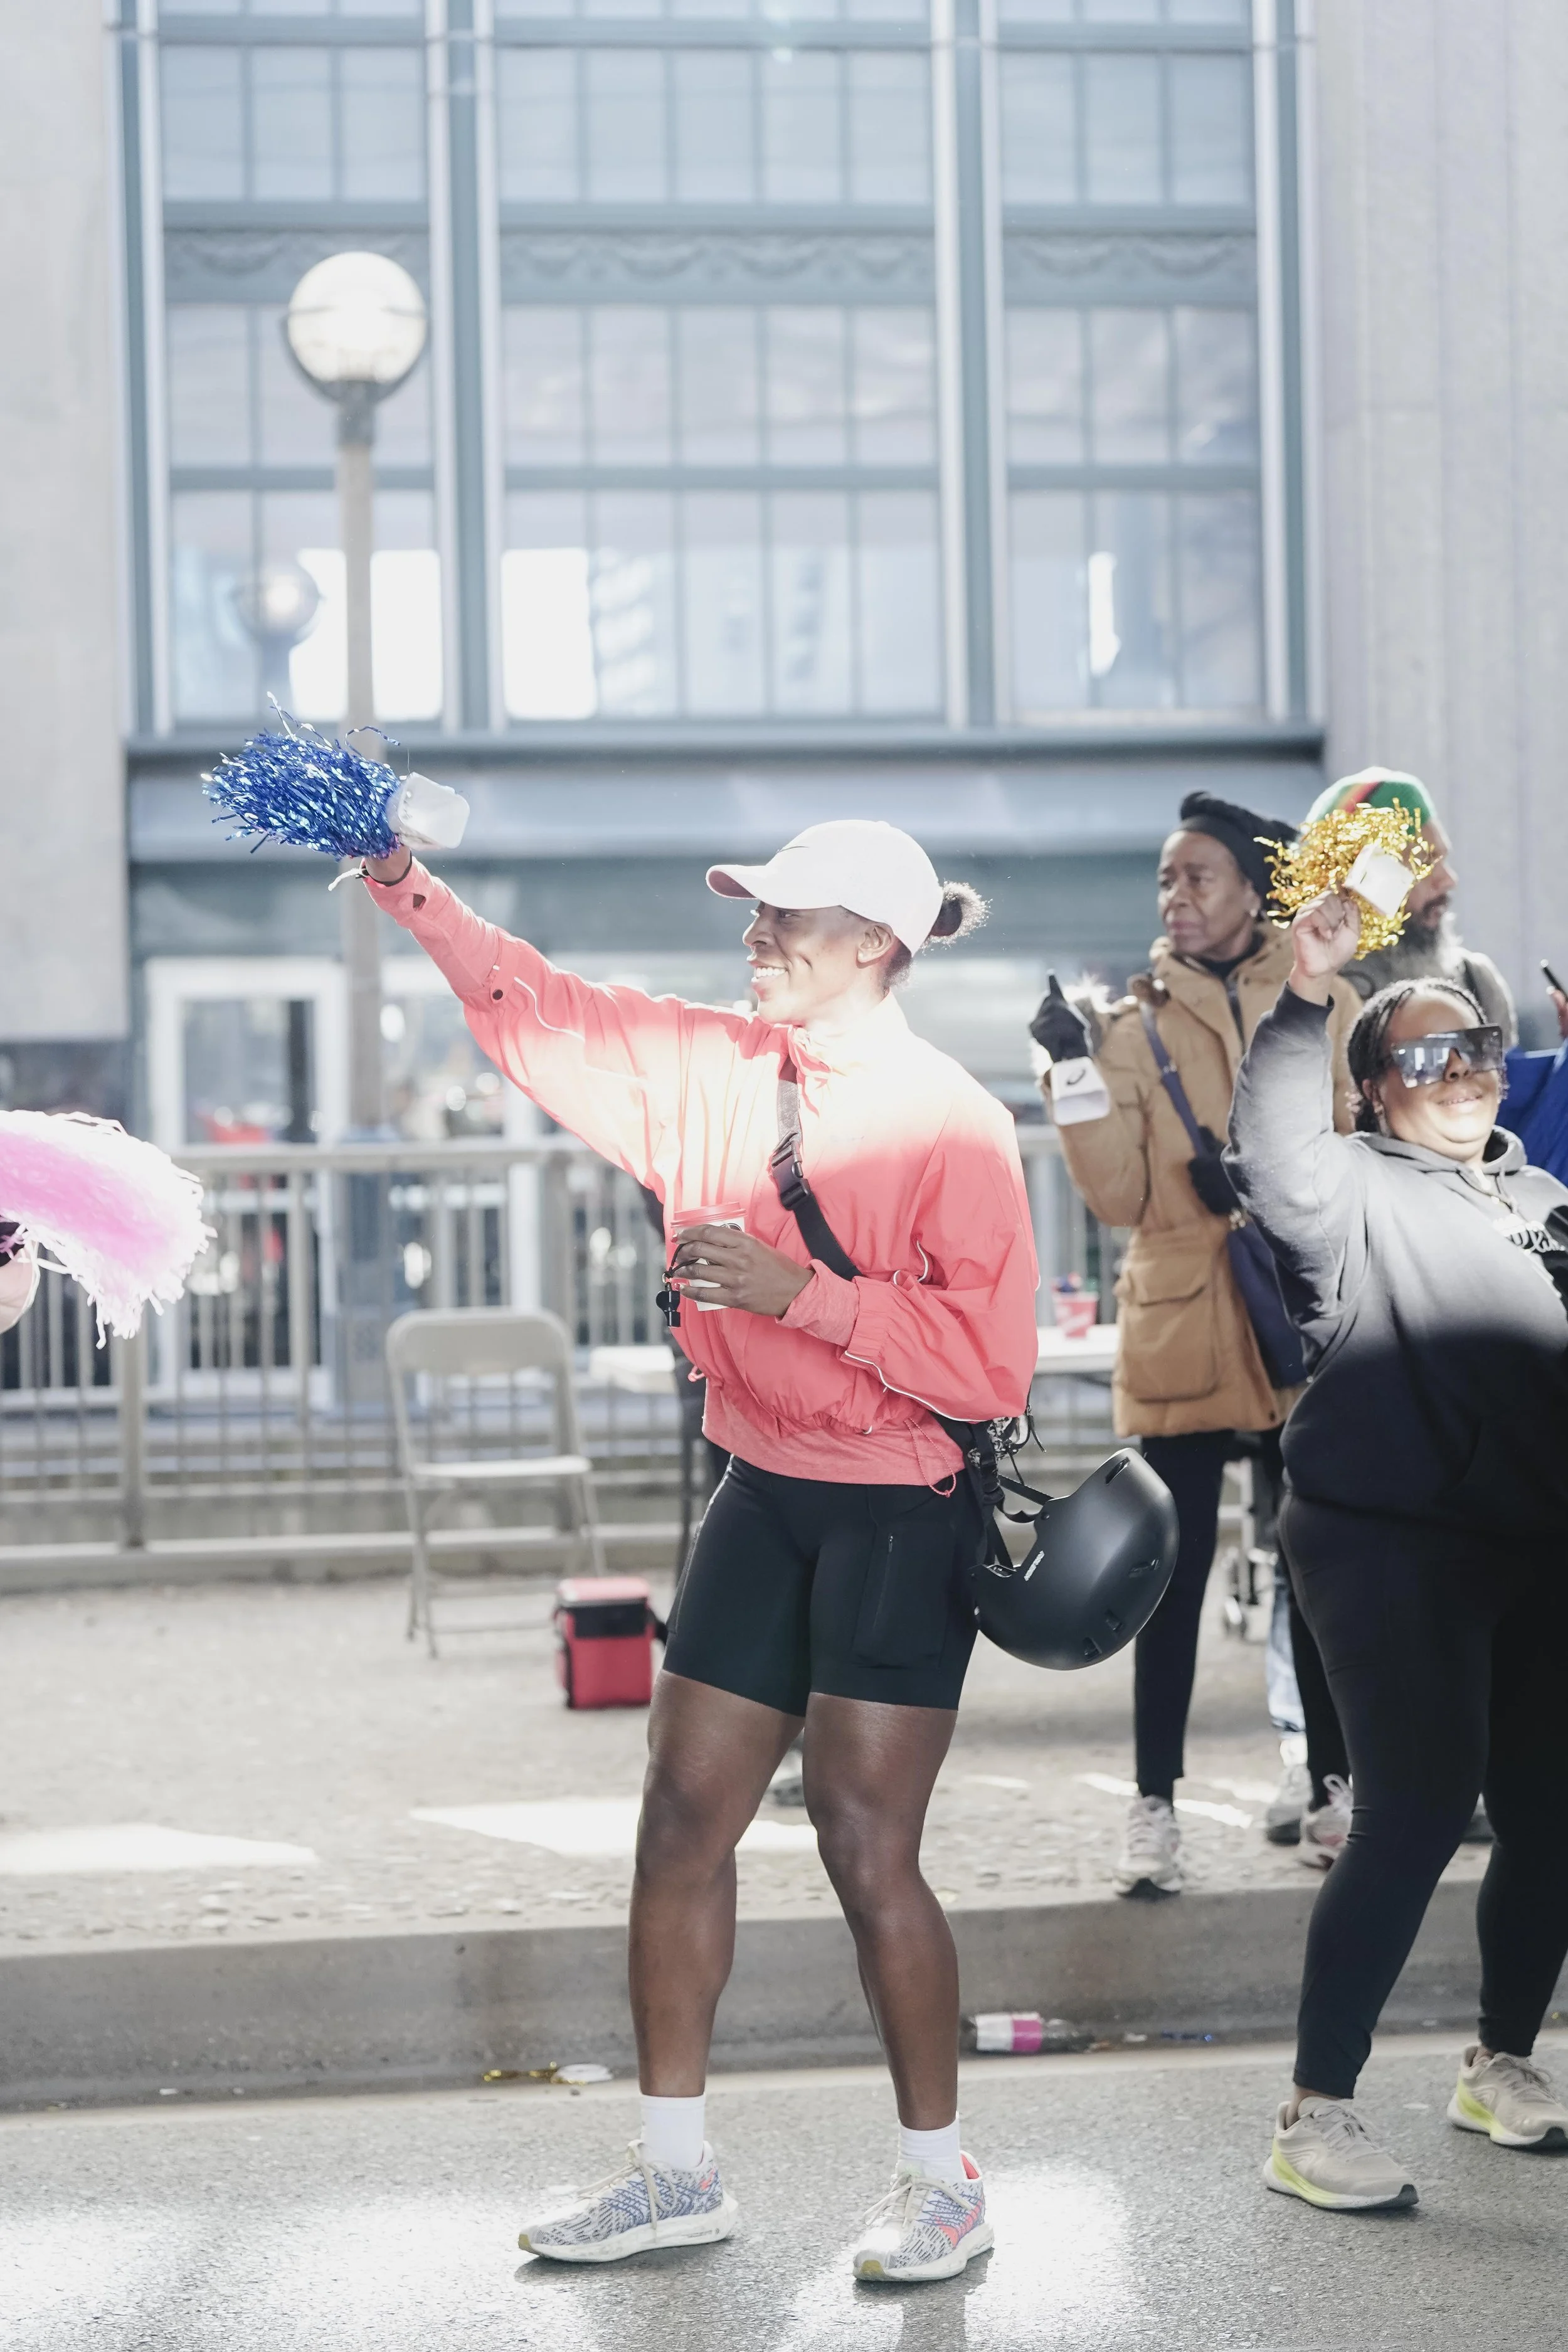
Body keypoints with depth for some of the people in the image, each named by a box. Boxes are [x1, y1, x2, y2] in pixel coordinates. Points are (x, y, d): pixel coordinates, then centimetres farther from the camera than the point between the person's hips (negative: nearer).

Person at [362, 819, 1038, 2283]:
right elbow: (543, 1013, 8)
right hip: (764, 1496, 7)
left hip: (901, 1515, -7)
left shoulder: (951, 1125, -15)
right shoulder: (713, 1067, 4)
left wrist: (800, 1291, -24)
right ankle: (674, 2169, 19)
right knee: (683, 1819, 8)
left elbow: (989, 1363, -21)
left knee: (865, 1845, -6)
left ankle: (942, 2181, 11)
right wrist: (409, 889, -3)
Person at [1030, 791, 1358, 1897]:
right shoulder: (1139, 1018, 3)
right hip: (1179, 1329, 0)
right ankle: (1156, 1808, 5)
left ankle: (1333, 1789, 20)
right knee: (1175, 1569, 0)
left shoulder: (1326, 1004, 3)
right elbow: (1119, 1196, -2)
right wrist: (1079, 1077, -13)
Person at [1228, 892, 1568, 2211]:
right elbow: (1279, 1162, -26)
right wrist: (1306, 1002, -34)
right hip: (1393, 1546, -7)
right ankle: (1316, 2116, -9)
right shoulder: (1357, 1191, -3)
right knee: (1421, 1809, -14)